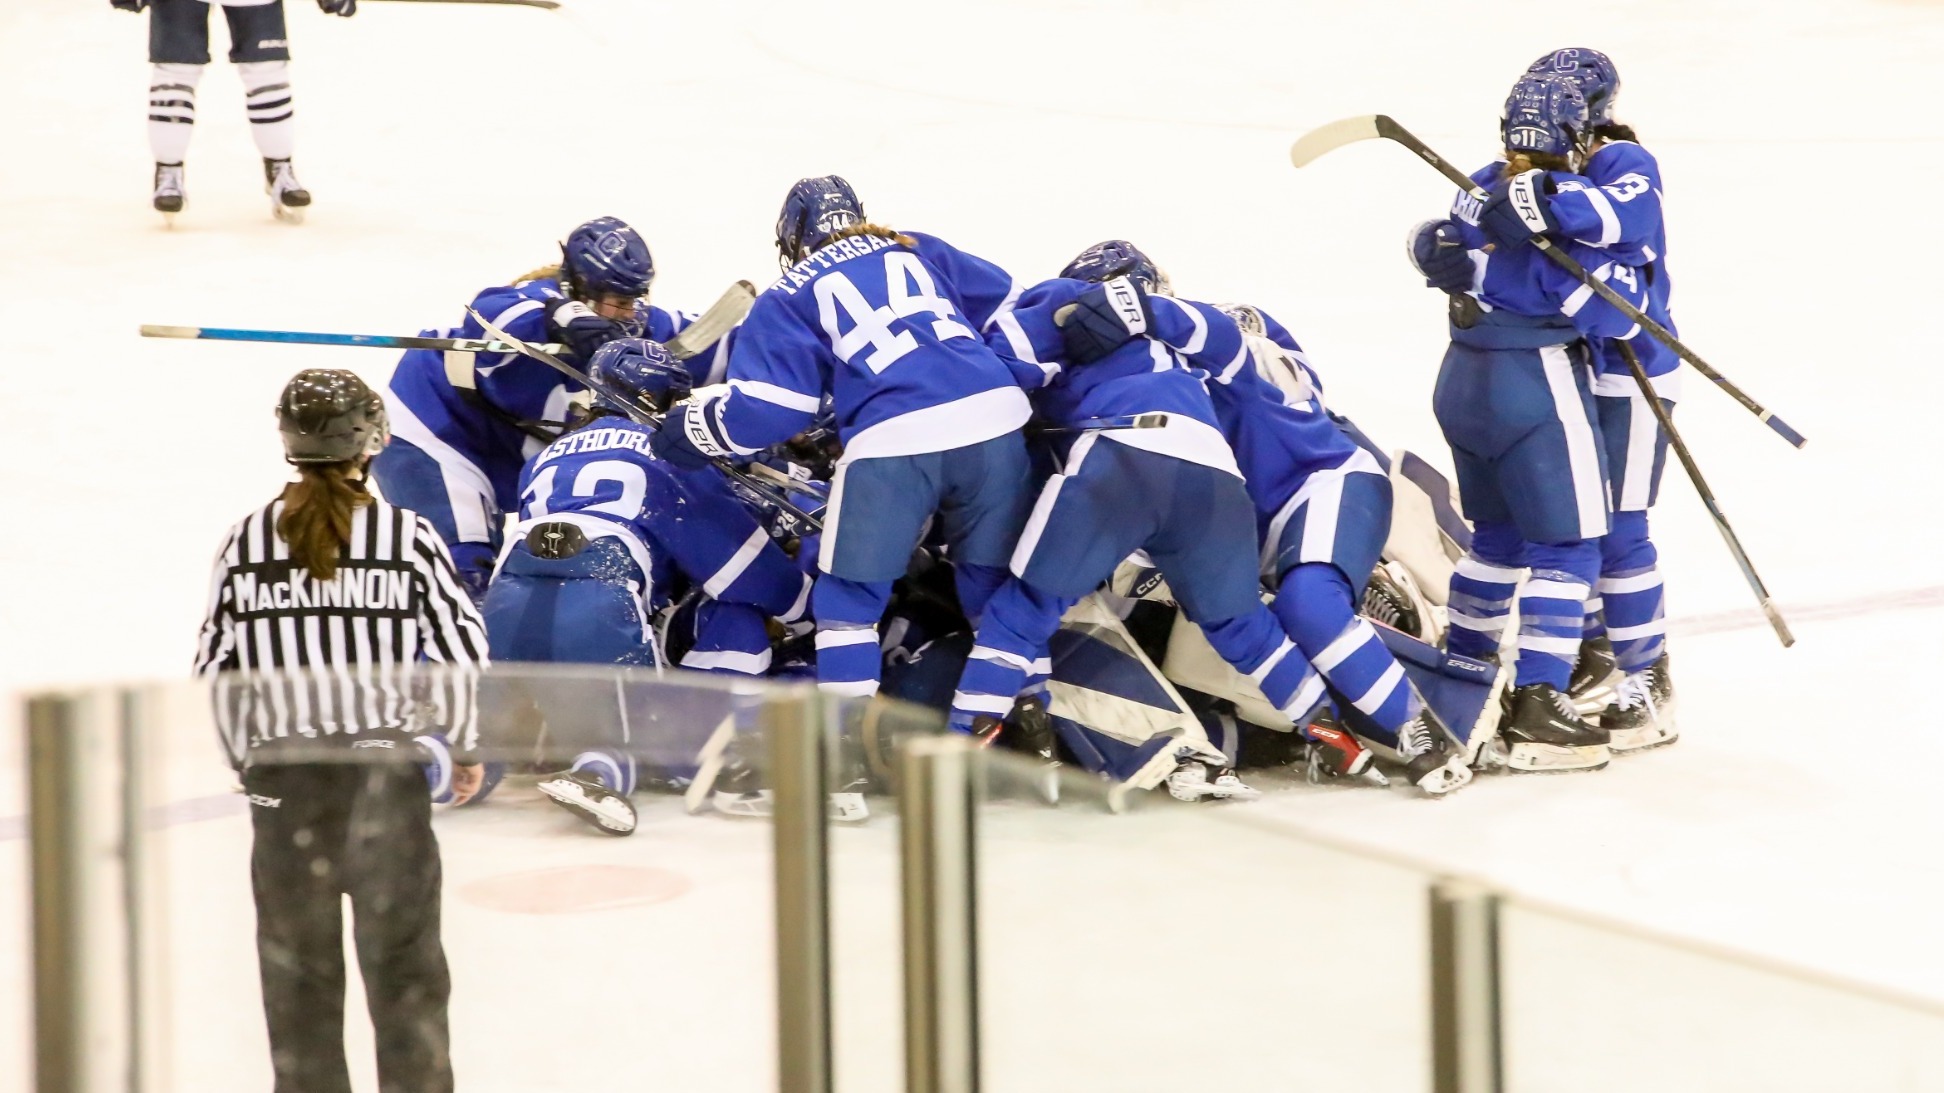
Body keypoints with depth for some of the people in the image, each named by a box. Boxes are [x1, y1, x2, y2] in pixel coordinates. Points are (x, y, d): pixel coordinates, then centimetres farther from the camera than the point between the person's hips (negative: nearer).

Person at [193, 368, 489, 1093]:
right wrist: (465, 748, 11)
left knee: (296, 952, 10)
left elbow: (216, 667, 2)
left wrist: (244, 759, 17)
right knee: (400, 947, 8)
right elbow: (462, 652, -4)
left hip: (282, 772, 1)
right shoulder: (407, 536, -7)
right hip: (385, 763, -1)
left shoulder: (247, 541, -2)